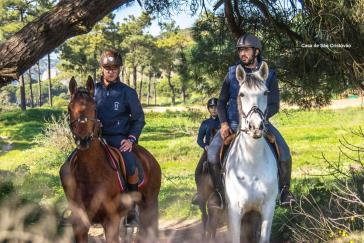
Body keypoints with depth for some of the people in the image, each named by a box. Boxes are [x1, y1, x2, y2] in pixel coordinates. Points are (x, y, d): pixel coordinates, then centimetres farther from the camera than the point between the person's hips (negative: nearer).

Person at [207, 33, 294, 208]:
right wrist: (224, 123, -10)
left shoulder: (268, 75, 0)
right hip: (233, 123, 1)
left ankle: (284, 191, -1)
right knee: (212, 153, -20)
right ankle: (219, 193, -1)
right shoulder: (232, 74, 4)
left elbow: (274, 105, -3)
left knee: (284, 153, -22)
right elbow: (221, 103, 7)